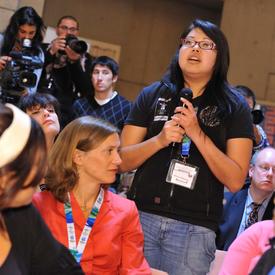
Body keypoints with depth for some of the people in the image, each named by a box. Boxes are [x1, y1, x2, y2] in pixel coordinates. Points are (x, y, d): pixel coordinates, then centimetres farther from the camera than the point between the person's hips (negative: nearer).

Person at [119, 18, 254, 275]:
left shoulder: (234, 107, 2)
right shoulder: (152, 95, 7)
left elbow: (235, 181, -4)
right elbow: (122, 162, 6)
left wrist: (197, 133, -13)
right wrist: (159, 140, -11)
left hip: (194, 229, -1)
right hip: (140, 217, 2)